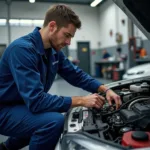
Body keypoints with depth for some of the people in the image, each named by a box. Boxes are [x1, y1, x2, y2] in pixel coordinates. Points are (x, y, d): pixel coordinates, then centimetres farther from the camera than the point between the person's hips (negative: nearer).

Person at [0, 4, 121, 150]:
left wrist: (105, 89, -7)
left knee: (57, 116, 25)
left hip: (26, 105, 9)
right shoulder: (22, 49, -28)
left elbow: (76, 75, 6)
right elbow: (36, 100, -32)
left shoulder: (54, 51, 0)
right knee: (55, 121, -28)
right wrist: (81, 101, -27)